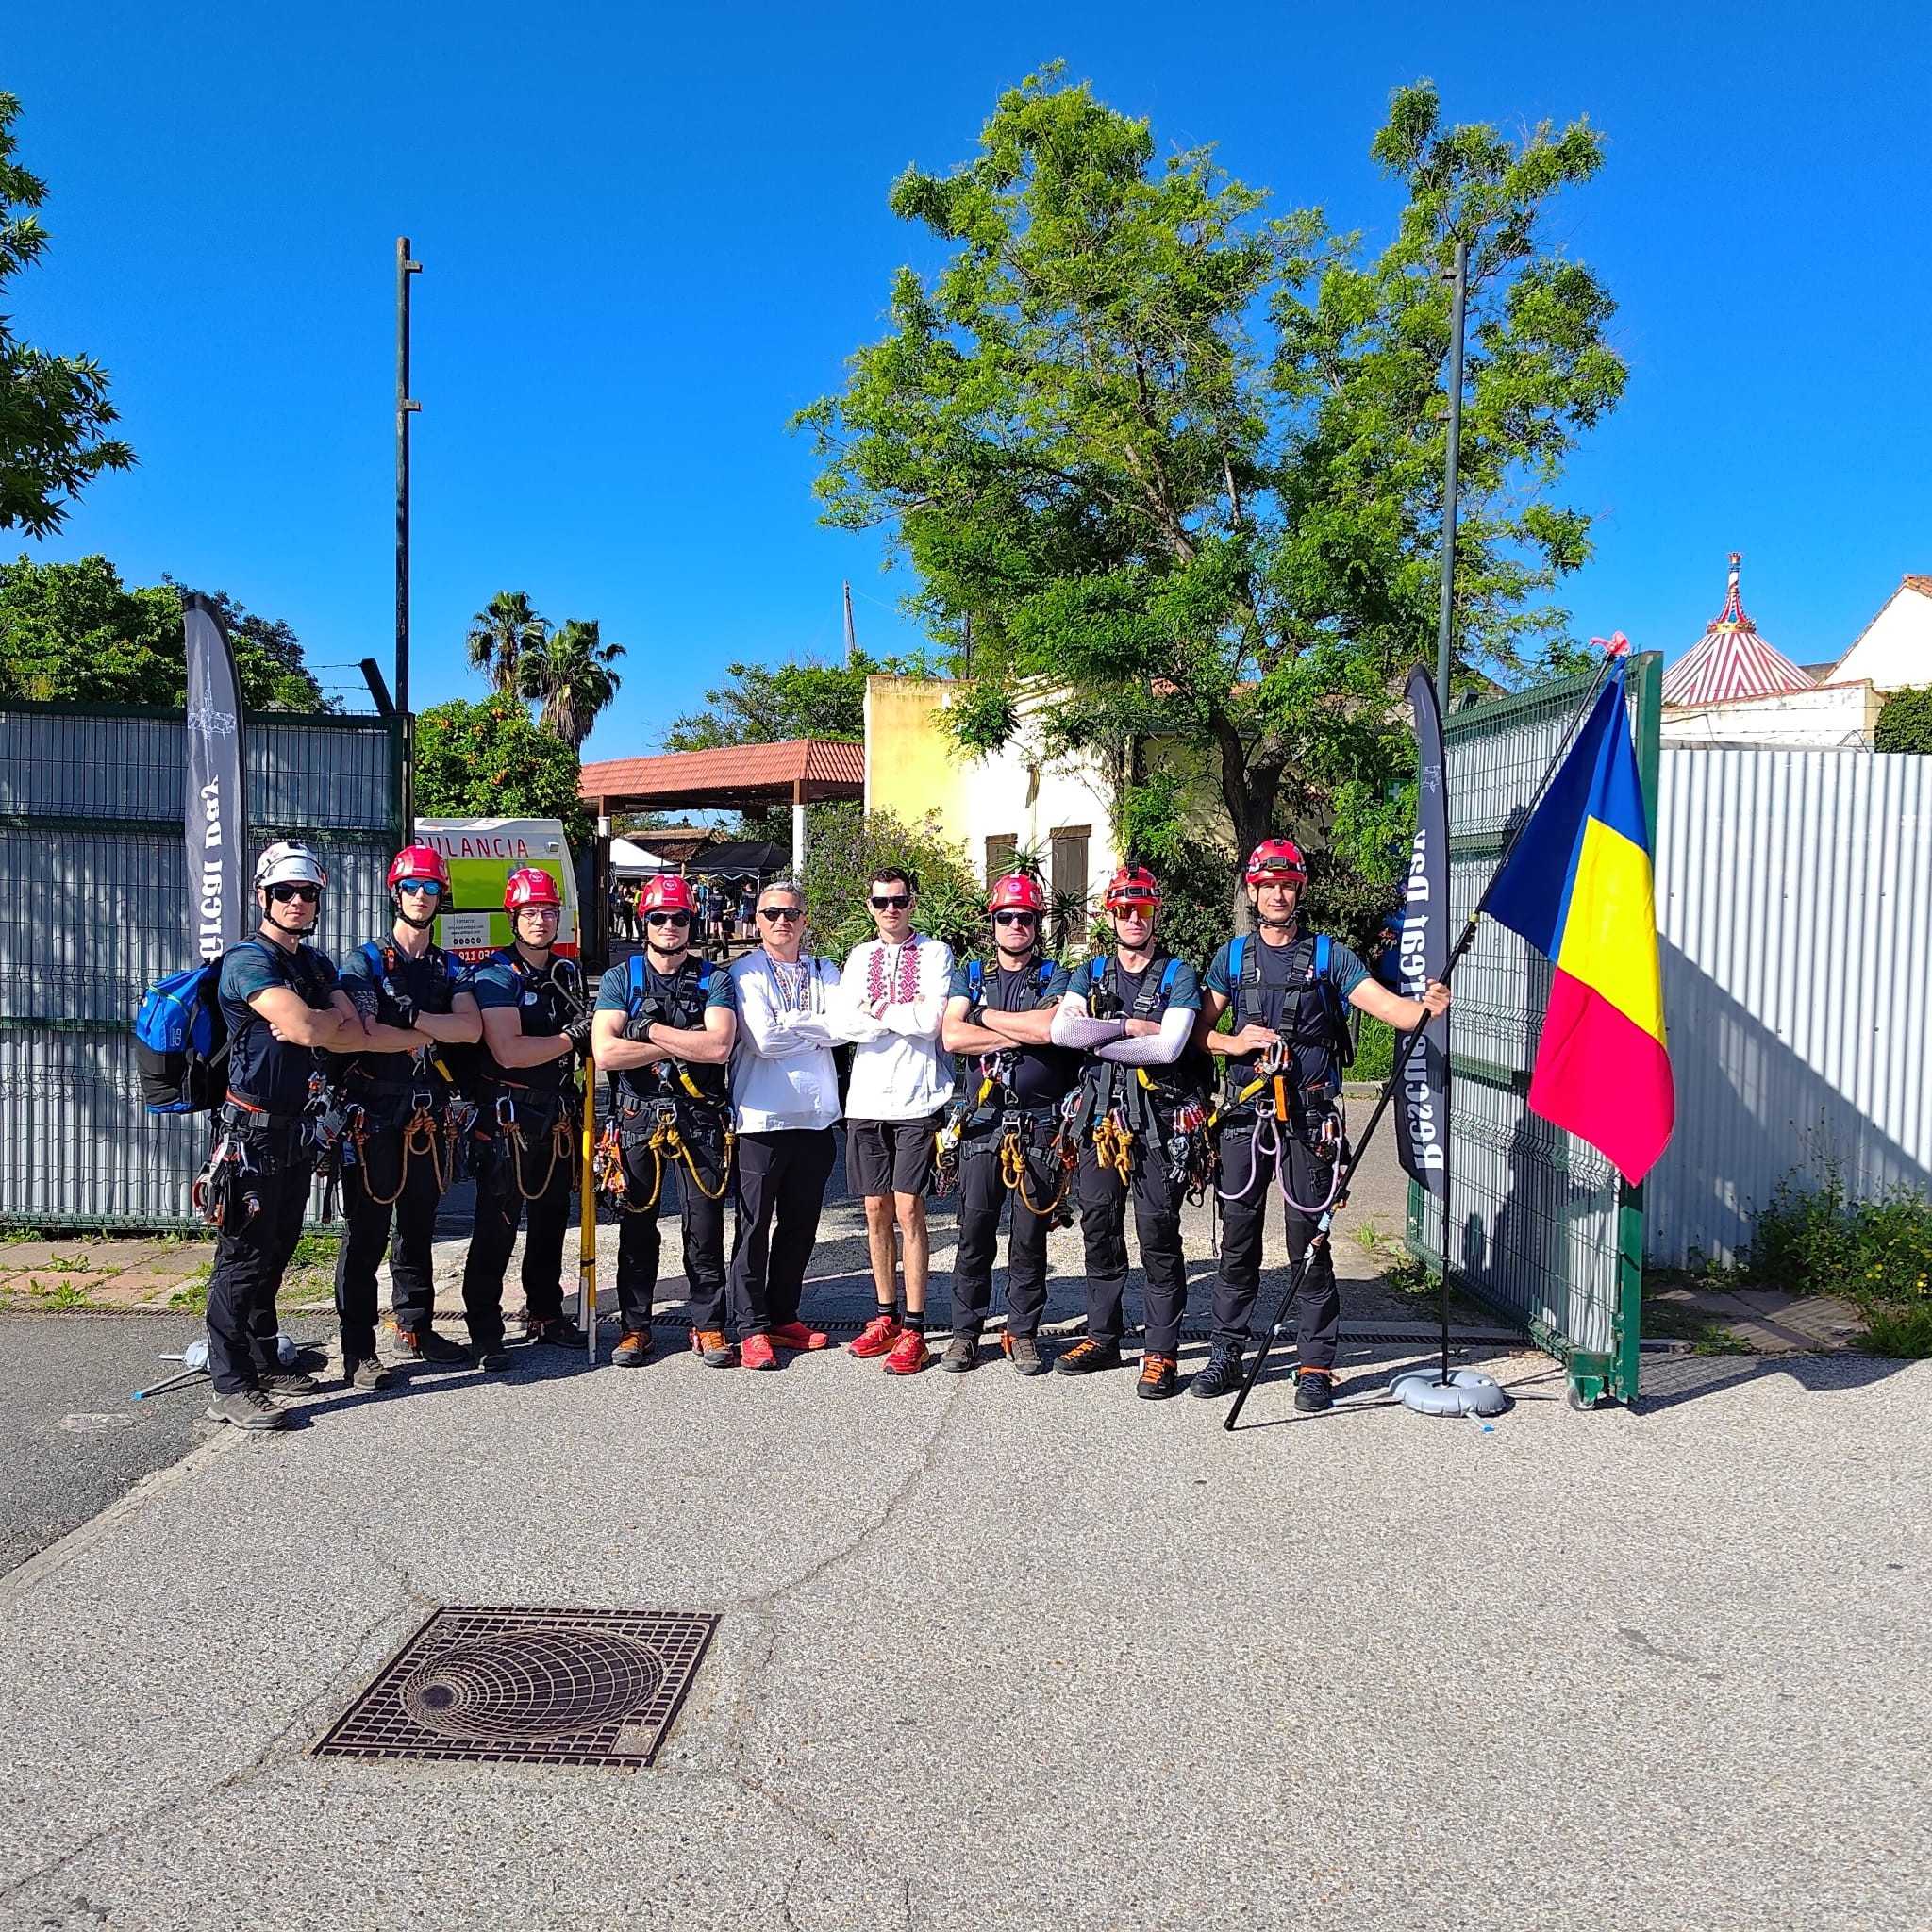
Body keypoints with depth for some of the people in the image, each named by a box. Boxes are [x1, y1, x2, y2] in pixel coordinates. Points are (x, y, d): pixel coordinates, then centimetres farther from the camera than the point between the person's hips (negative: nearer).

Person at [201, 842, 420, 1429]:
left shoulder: (315, 964, 15)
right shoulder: (248, 961, -12)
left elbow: (352, 1031, 5)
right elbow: (304, 1028, -25)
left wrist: (316, 1027, -14)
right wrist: (338, 1023, -4)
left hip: (298, 1129, 8)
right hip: (252, 1132, -8)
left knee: (276, 1253, 16)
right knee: (245, 1256, -5)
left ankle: (264, 1363, 27)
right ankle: (231, 1387, 1)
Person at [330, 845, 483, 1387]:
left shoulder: (448, 967, 12)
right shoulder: (366, 961, -1)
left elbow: (472, 1029, -7)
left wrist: (412, 1017, -18)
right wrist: (434, 1034, -15)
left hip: (429, 1116, 5)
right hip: (375, 1114, -5)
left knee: (418, 1227, 15)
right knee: (367, 1233, -2)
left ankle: (413, 1328, 27)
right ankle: (358, 1351, 3)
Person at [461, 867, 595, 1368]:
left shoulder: (568, 973, 12)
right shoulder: (496, 974, -11)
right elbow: (508, 1051, -22)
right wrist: (572, 1037, -16)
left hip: (557, 1115, 7)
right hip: (506, 1115, -7)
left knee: (551, 1219, 15)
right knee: (497, 1227, -3)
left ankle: (546, 1314, 29)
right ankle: (485, 1333, 4)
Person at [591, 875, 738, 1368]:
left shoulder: (714, 979, 4)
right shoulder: (620, 979, 5)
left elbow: (719, 1046, -14)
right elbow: (605, 1052, -10)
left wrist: (651, 1030, -12)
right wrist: (681, 1046, -10)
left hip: (699, 1120, 0)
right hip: (636, 1119, 1)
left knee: (705, 1229, 3)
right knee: (636, 1229, 7)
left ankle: (709, 1327, 15)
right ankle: (634, 1328, 20)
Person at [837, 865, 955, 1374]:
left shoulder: (935, 952, 1)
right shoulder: (860, 957, 13)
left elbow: (932, 1021, -13)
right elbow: (843, 1023, -1)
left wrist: (876, 1011, -5)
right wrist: (905, 1012, -10)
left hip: (917, 1098, -4)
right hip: (867, 1098, 4)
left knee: (908, 1209, -6)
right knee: (876, 1209, 9)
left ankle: (913, 1329, 0)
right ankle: (886, 1316, 21)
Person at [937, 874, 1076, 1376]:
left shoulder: (1056, 977, 8)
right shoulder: (969, 975, 14)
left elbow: (1049, 1028, -14)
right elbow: (953, 1036, -3)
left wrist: (987, 1016, -3)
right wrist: (1022, 1034, -7)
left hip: (1039, 1124, -1)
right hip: (981, 1120, 1)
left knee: (1031, 1235, 3)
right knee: (975, 1232, 1)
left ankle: (1023, 1332, 14)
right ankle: (965, 1330, 12)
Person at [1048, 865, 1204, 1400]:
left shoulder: (1178, 975, 2)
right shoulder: (1089, 974, 13)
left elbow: (1168, 1046, -14)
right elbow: (1060, 1029, -6)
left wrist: (1099, 1042, -8)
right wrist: (1131, 1025, -12)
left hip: (1157, 1120, -4)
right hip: (1099, 1116, 4)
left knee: (1158, 1232, -4)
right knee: (1099, 1227, 9)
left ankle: (1162, 1352, 3)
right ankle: (1102, 1337, 23)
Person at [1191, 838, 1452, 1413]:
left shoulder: (1327, 955, 3)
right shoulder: (1233, 956, 11)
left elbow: (1385, 1005, -9)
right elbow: (1197, 1030, 11)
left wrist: (1424, 1007, -29)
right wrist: (1234, 1042, -8)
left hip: (1309, 1118, -2)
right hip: (1246, 1112, 2)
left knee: (1309, 1241, -1)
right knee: (1238, 1237, 8)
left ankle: (1315, 1367, 6)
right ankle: (1225, 1354, 18)